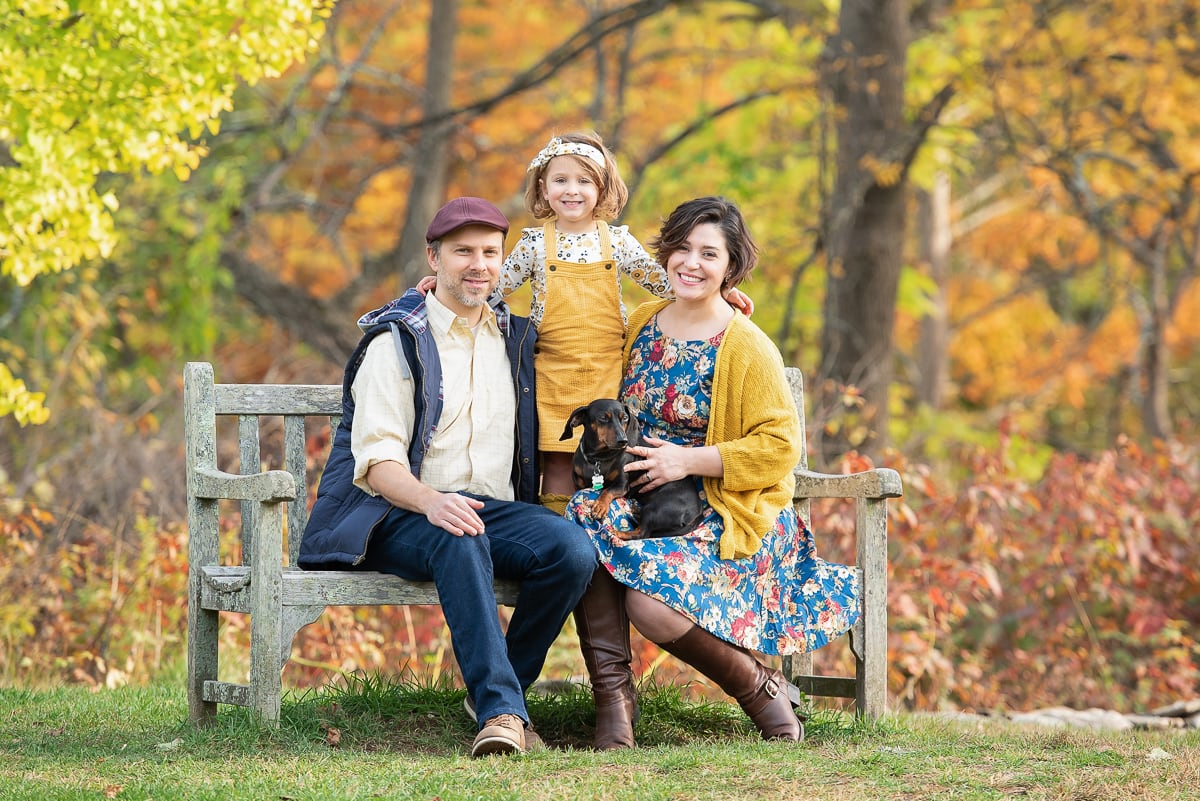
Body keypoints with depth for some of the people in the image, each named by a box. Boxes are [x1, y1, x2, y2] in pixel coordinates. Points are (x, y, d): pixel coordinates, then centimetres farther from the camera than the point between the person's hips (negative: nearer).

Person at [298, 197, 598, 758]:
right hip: (402, 516, -4)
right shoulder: (395, 343, 2)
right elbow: (377, 460, -9)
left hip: (496, 509, 4)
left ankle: (497, 689, -12)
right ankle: (502, 712, -45)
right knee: (459, 540, -40)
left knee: (572, 548, -28)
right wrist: (431, 501, -30)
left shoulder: (517, 338, 17)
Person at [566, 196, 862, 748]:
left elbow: (780, 446, -12)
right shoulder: (642, 323, 9)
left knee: (652, 604, -30)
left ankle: (761, 689, -4)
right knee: (586, 519, -28)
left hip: (731, 514, -6)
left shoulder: (746, 347, -9)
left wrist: (689, 460, -18)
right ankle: (611, 692, -20)